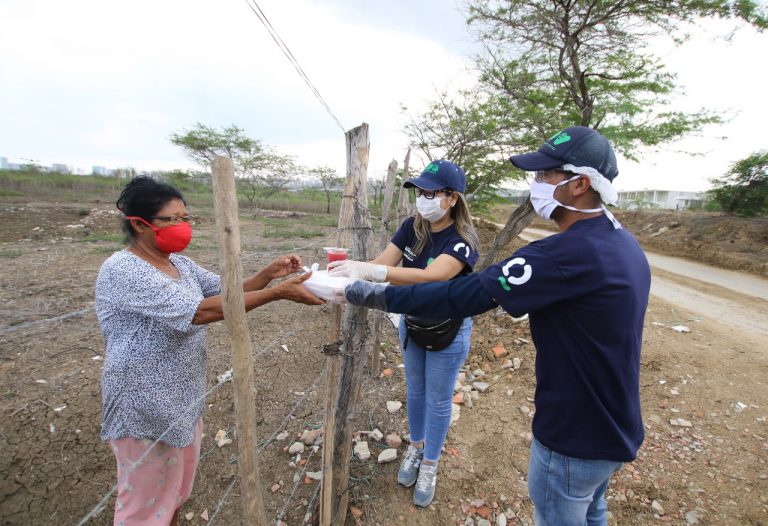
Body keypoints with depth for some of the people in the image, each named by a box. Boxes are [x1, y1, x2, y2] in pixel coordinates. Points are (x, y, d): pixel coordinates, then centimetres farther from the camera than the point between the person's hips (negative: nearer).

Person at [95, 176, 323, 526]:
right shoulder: (122, 271, -24)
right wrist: (279, 292, -34)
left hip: (185, 399, 8)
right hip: (146, 409, -8)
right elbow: (200, 311, -34)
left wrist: (269, 273, -15)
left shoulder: (180, 263, 3)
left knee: (178, 489, 26)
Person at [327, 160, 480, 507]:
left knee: (438, 400, 13)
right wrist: (349, 270, -37)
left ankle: (429, 464, 36)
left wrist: (367, 270, -52)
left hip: (448, 335, -5)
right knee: (414, 391, 22)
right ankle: (415, 446, 47)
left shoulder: (463, 241, -27)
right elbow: (382, 263, -16)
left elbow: (430, 277, -43)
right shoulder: (412, 227, -11)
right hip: (411, 326, 5)